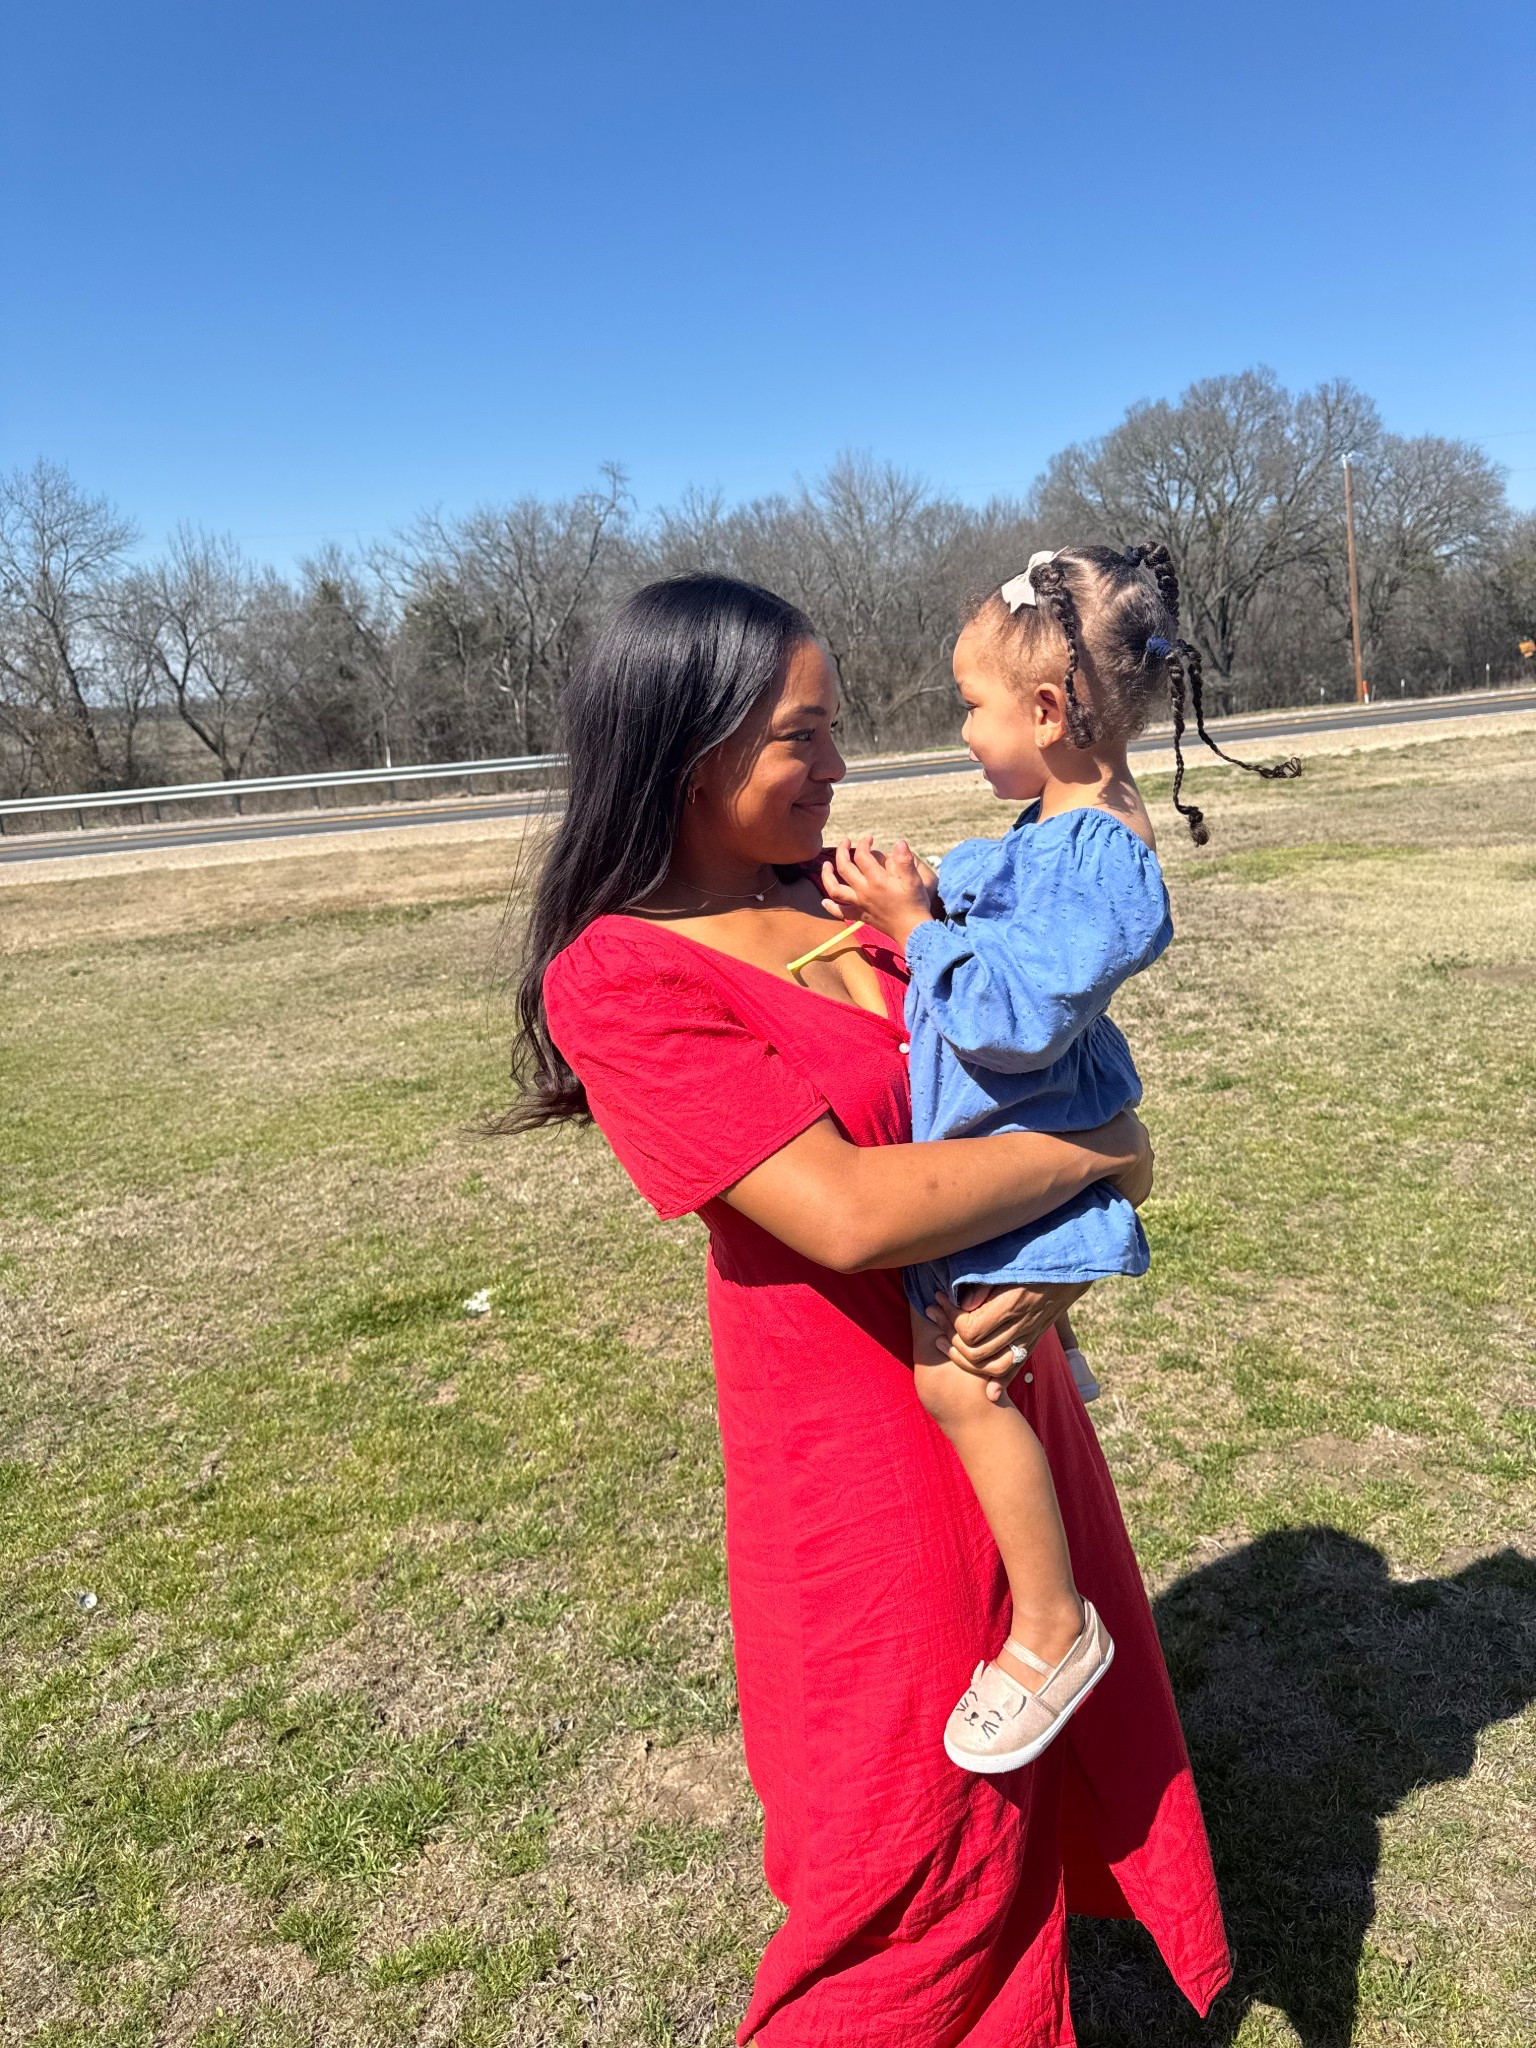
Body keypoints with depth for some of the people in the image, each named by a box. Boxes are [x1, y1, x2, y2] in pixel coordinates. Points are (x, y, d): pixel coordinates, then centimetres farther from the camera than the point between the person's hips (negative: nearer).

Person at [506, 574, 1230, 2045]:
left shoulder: (853, 907, 0)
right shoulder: (621, 976, -22)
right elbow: (849, 1211, -30)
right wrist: (1102, 1153, -18)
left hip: (996, 1389, 8)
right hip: (861, 1448, -8)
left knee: (1043, 1745, 28)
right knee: (916, 1849, 13)